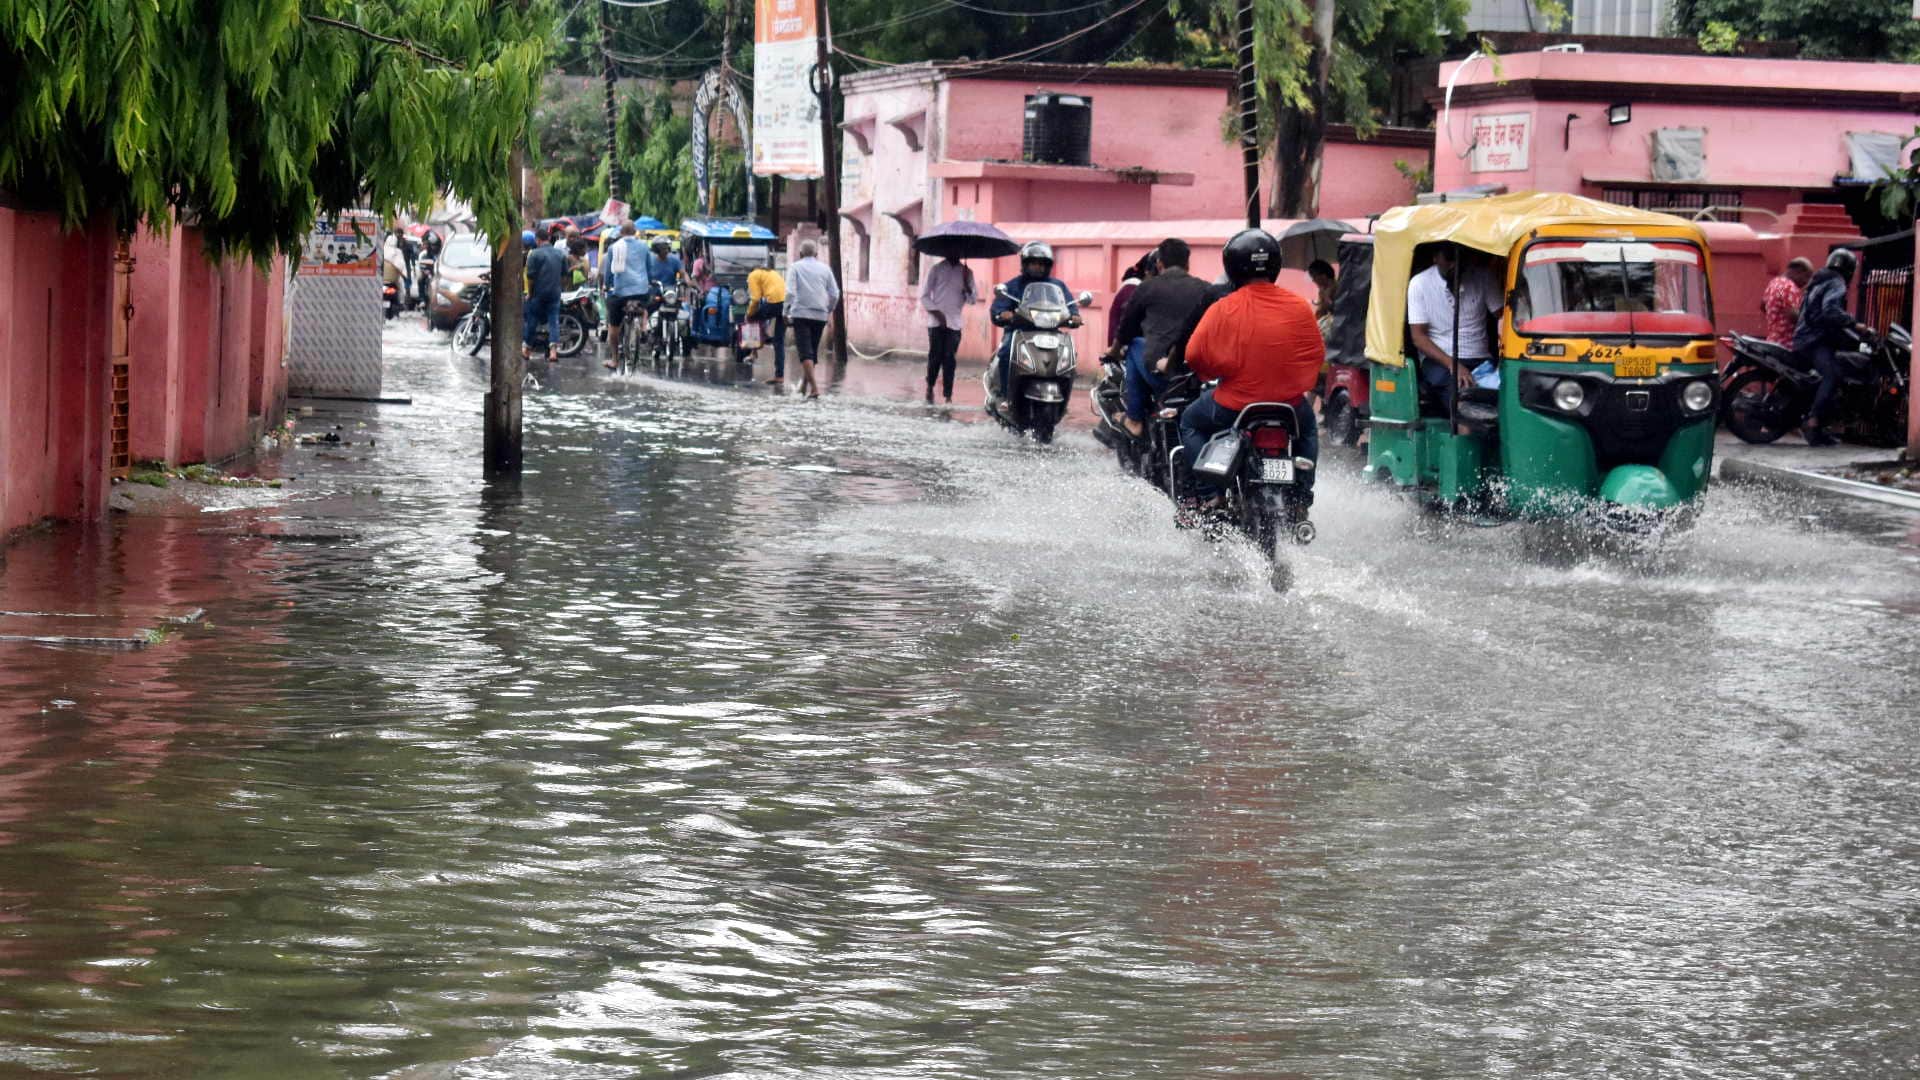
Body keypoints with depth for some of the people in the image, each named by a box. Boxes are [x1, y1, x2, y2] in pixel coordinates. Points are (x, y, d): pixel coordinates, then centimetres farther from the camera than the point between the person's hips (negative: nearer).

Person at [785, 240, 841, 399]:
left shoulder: (795, 267, 1)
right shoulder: (824, 268, 10)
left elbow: (790, 292, -10)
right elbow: (835, 294, 7)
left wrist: (787, 311, -1)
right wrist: (829, 310, 20)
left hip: (801, 313, -4)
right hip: (820, 315, 4)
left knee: (805, 352, -8)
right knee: (813, 350, 16)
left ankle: (814, 386, -21)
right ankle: (804, 384, 24)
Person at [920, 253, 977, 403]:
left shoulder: (966, 272, 11)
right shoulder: (937, 269, 6)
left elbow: (973, 299, 7)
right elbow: (924, 294, 4)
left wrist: (967, 285, -12)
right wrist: (936, 312, -10)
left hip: (954, 323, 1)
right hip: (936, 322, -1)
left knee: (949, 359, -5)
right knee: (935, 356, -4)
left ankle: (948, 396, -4)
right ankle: (930, 388, 16)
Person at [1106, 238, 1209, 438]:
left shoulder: (1148, 287, 7)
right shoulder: (1204, 289, 10)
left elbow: (1128, 323, 20)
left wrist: (1114, 348, 41)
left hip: (1159, 369, -2)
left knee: (1136, 345, 28)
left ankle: (1135, 420, 26)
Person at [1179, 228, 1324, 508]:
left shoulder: (1223, 309, -12)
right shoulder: (1300, 307, -5)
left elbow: (1195, 356, -9)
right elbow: (1317, 354, 5)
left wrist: (1210, 372, 13)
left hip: (1233, 408, -2)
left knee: (1191, 422, 27)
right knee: (1307, 427, 37)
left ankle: (1207, 493, 13)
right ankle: (1303, 494, 27)